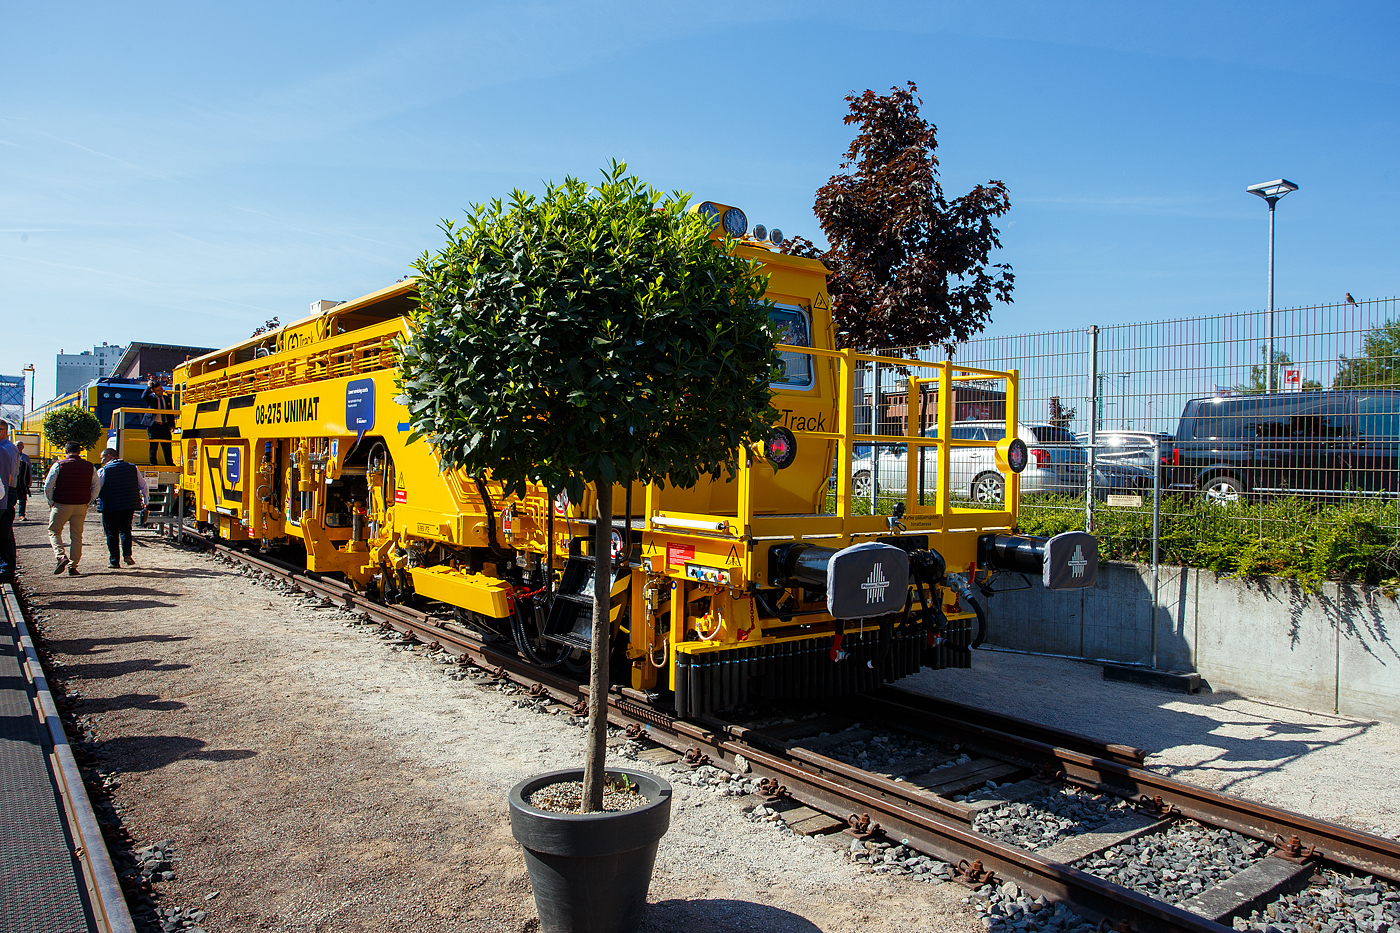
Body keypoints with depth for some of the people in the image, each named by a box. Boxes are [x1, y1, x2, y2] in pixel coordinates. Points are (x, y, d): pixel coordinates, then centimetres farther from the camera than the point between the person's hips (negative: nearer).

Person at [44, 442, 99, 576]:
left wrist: (52, 503, 5)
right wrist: (87, 503, 11)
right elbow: (96, 487, 4)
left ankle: (60, 556, -8)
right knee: (76, 536, 9)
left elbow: (48, 486, -6)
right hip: (81, 507, 3)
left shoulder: (59, 465, -5)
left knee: (54, 531, 13)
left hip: (61, 505, -2)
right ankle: (72, 566, 7)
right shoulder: (90, 467, 3)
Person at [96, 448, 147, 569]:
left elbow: (96, 489, -7)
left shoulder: (103, 471, -6)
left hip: (110, 507, -3)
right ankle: (127, 554, 2)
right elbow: (143, 485, 11)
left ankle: (113, 561, 10)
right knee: (125, 529, 18)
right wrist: (144, 501, 20)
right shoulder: (132, 468, 6)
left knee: (112, 533, 7)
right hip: (129, 505, 4)